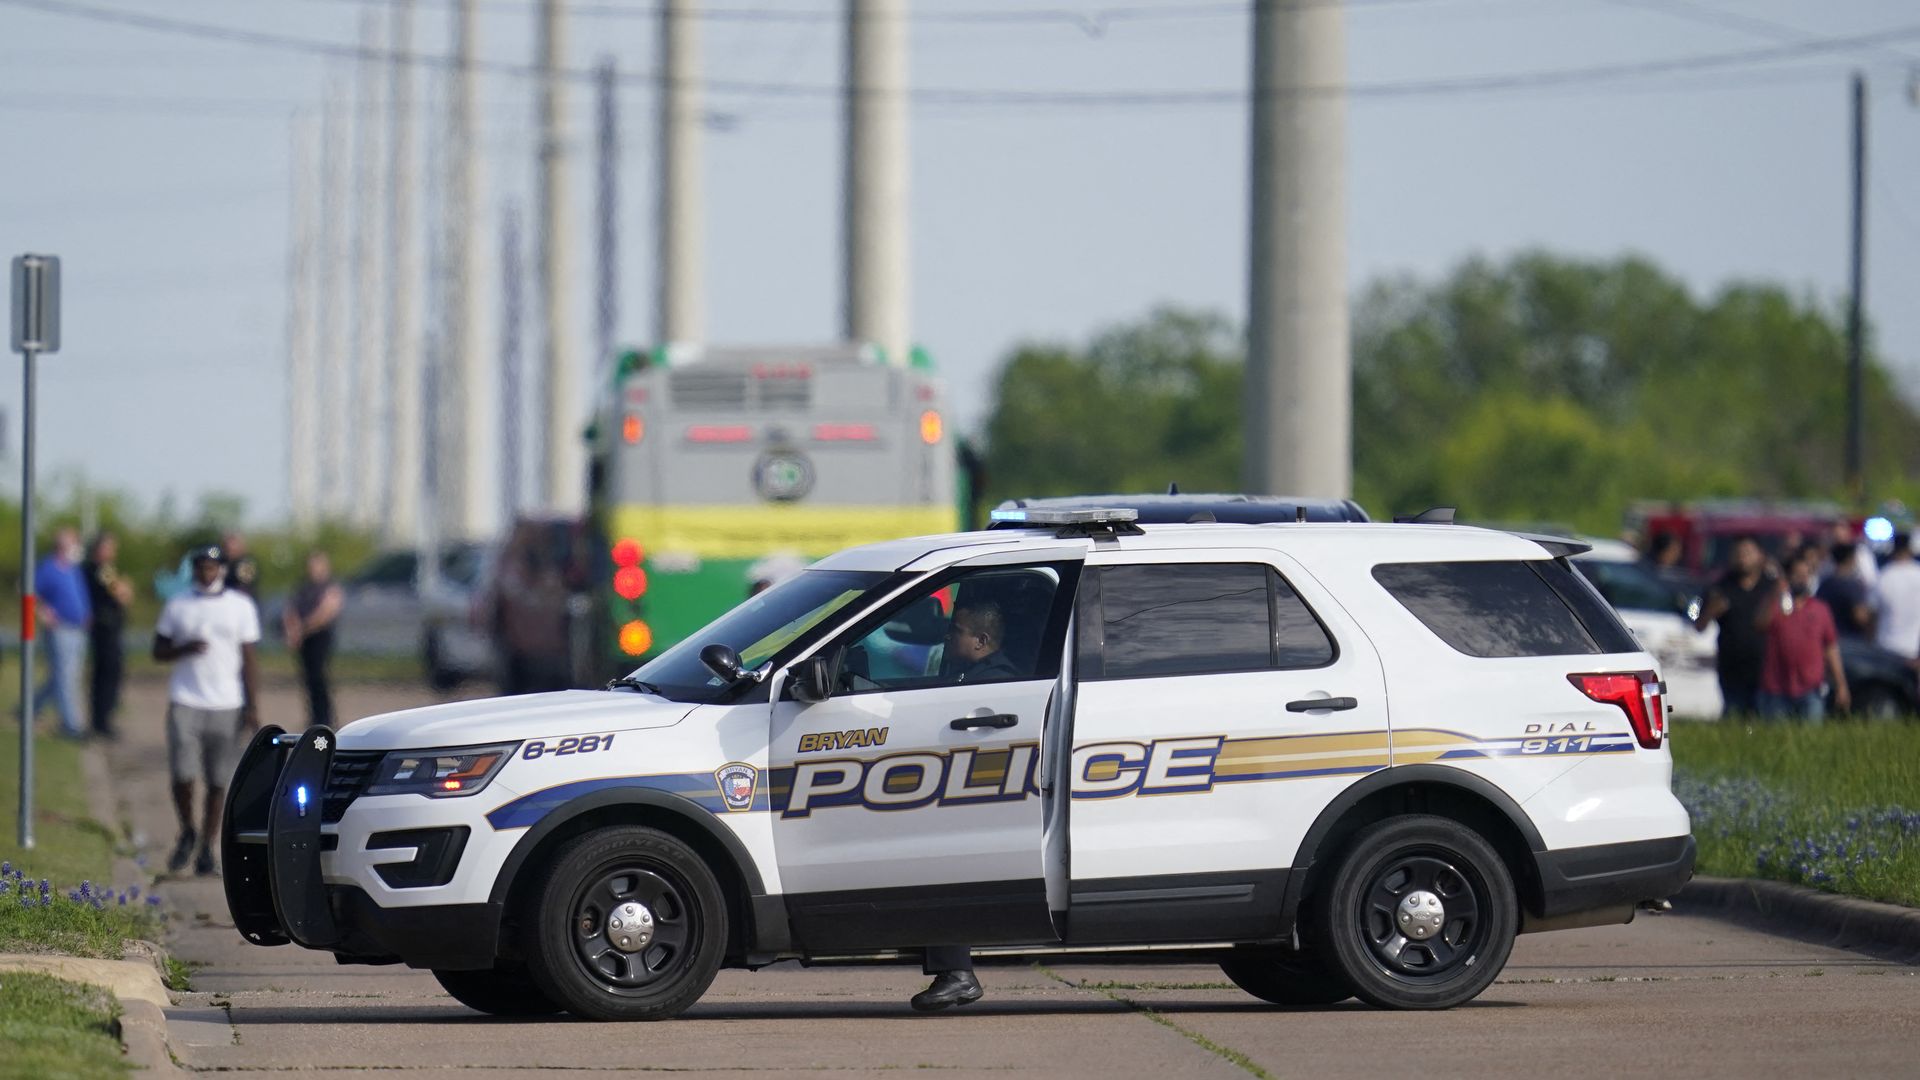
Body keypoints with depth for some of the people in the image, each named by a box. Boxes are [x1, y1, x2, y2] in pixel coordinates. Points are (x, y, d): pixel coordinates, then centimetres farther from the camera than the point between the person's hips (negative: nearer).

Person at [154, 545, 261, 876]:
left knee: (218, 783, 2)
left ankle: (206, 849, 11)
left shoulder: (241, 607, 4)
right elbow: (159, 651, 11)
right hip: (185, 702, 0)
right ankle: (187, 833, 16)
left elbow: (247, 659, 6)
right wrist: (184, 649, -11)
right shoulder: (178, 606, 7)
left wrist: (252, 706, 0)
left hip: (227, 704, 0)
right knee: (182, 775, -9)